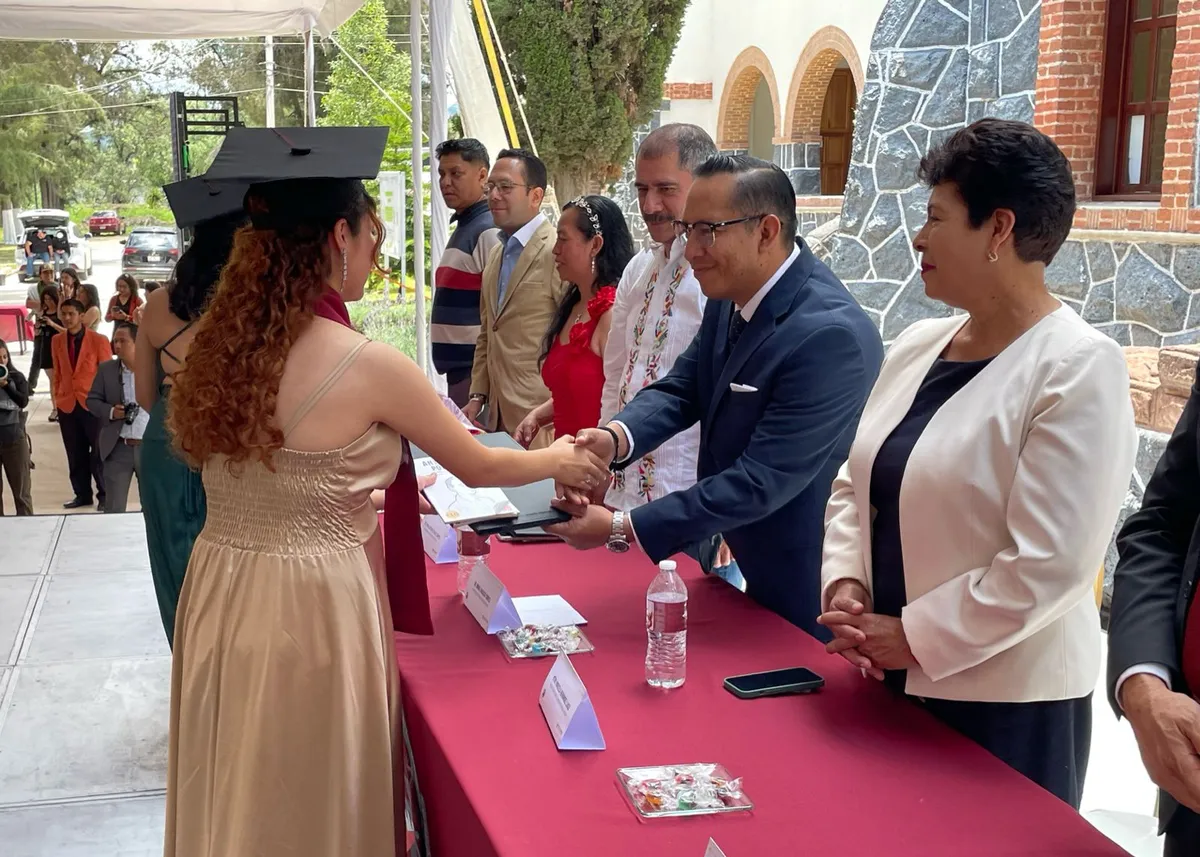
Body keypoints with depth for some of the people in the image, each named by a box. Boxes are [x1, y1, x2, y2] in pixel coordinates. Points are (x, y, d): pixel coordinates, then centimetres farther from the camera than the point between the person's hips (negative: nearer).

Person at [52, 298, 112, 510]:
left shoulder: (99, 341, -7)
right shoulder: (57, 341, 7)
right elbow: (58, 373, 13)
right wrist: (57, 398, 10)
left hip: (93, 404, -4)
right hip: (67, 405, 4)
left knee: (98, 453, 2)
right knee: (76, 455, 9)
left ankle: (104, 496, 12)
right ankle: (82, 494, 19)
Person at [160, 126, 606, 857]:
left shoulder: (219, 345, 1)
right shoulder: (367, 365, -17)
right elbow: (477, 467, -3)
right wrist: (560, 461, 15)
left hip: (221, 592, 6)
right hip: (309, 606, -6)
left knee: (239, 797, 22)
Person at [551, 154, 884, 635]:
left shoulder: (831, 335, -31)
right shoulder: (730, 297, -4)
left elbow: (761, 483, -31)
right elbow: (682, 388, 0)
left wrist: (621, 529, -28)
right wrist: (617, 437, -23)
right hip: (739, 562, 8)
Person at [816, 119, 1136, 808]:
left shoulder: (1079, 367, -16)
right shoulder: (917, 345, 5)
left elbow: (1049, 565, -21)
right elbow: (854, 485, 11)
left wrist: (914, 639, -16)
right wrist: (845, 584, -6)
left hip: (1004, 705, -6)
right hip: (888, 681, 7)